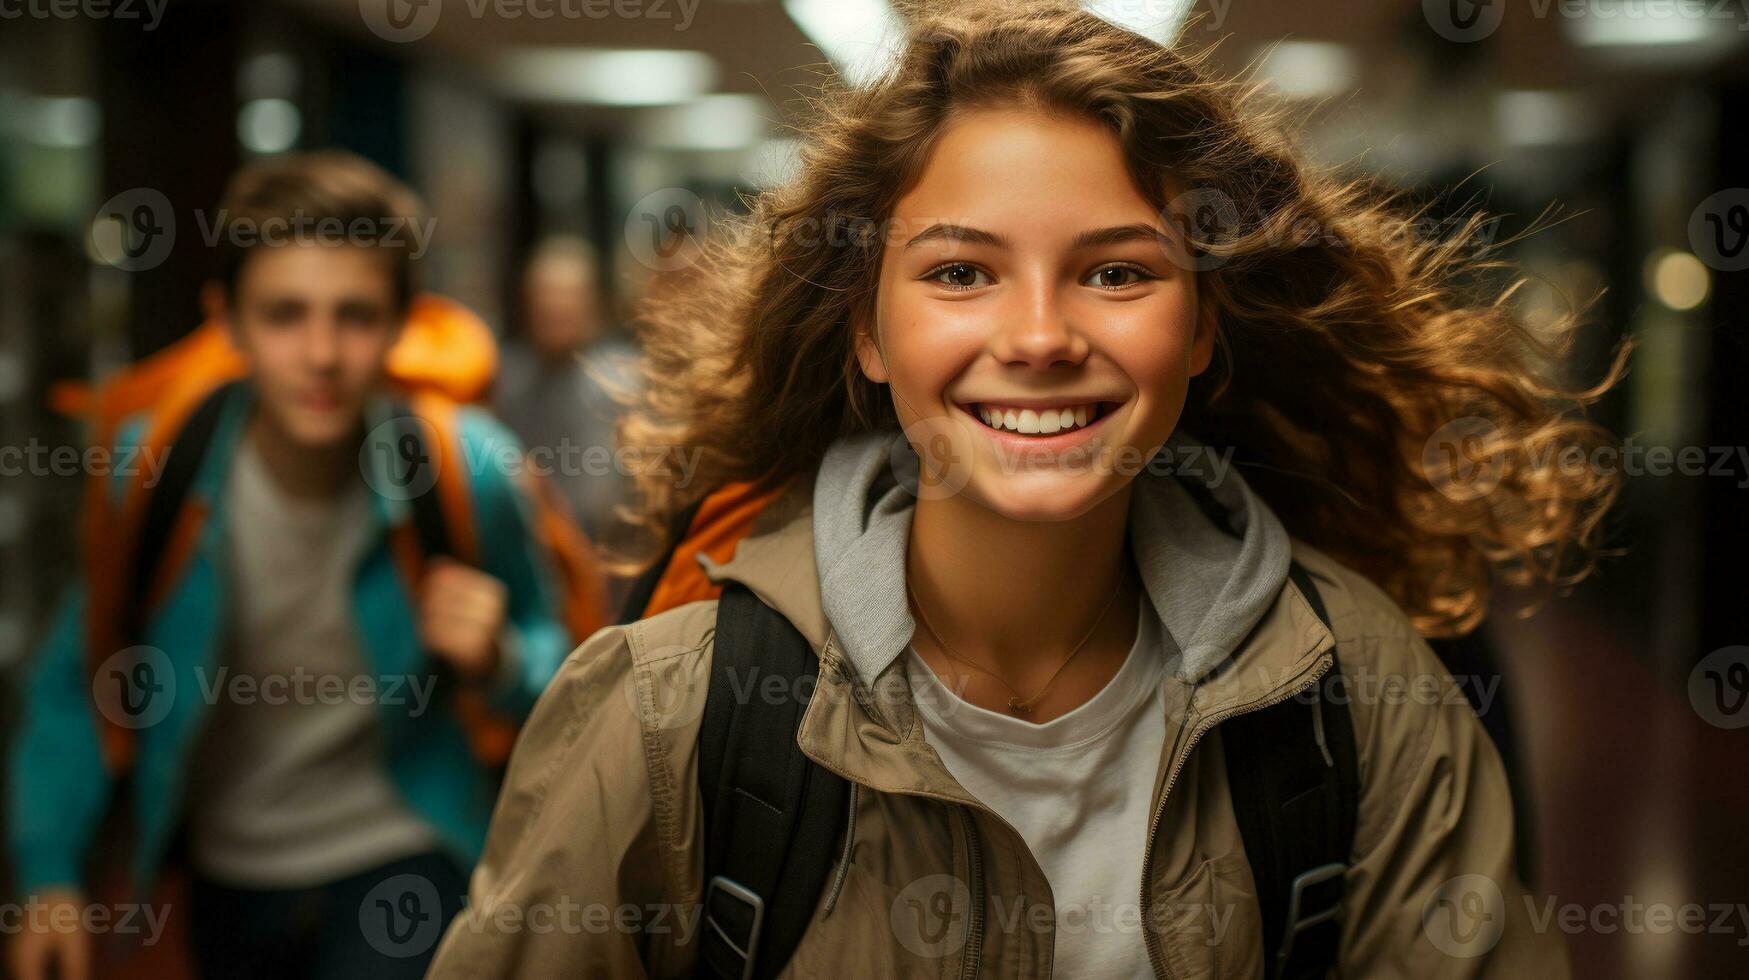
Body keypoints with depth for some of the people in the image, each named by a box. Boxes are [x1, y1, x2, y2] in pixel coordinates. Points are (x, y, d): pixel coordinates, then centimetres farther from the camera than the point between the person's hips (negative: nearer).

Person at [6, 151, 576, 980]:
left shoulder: (465, 468, -19)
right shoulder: (156, 464, -17)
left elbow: (546, 667, -4)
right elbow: (78, 681, -3)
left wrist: (496, 663, -26)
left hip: (404, 855, -2)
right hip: (230, 872, 3)